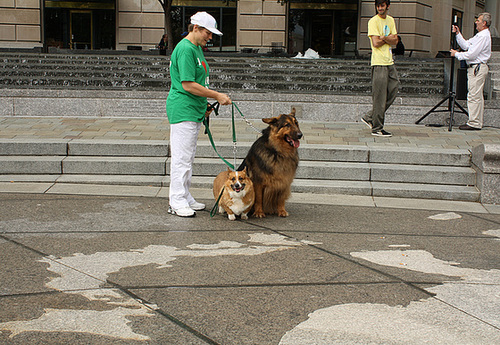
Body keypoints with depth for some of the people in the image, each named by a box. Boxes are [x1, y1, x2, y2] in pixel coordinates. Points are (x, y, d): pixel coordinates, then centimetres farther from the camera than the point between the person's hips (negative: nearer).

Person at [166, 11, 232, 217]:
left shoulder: (196, 48, 16)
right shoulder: (185, 49, -16)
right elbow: (188, 85, -22)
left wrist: (204, 106, 19)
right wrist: (217, 96, -17)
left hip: (193, 111, 10)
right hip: (183, 110, -10)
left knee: (188, 157, 14)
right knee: (181, 157, -7)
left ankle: (184, 197, 22)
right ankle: (177, 202, -2)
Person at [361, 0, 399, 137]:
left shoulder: (390, 20, 16)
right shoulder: (373, 21, -6)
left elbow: (395, 41, 9)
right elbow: (376, 42, -14)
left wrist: (383, 37, -9)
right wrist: (389, 38, 0)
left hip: (389, 62, 8)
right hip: (379, 63, -8)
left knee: (392, 92, 6)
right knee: (380, 97, -6)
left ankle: (370, 118, 16)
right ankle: (377, 128, 0)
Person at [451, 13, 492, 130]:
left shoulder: (483, 36, -15)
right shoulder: (480, 35, 17)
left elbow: (471, 54, -19)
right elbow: (465, 45, 18)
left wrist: (457, 54, -7)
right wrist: (457, 33, 13)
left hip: (477, 68, -11)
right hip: (476, 68, 11)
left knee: (474, 96, -9)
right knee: (477, 96, 11)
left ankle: (474, 123, -8)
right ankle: (477, 122, 14)